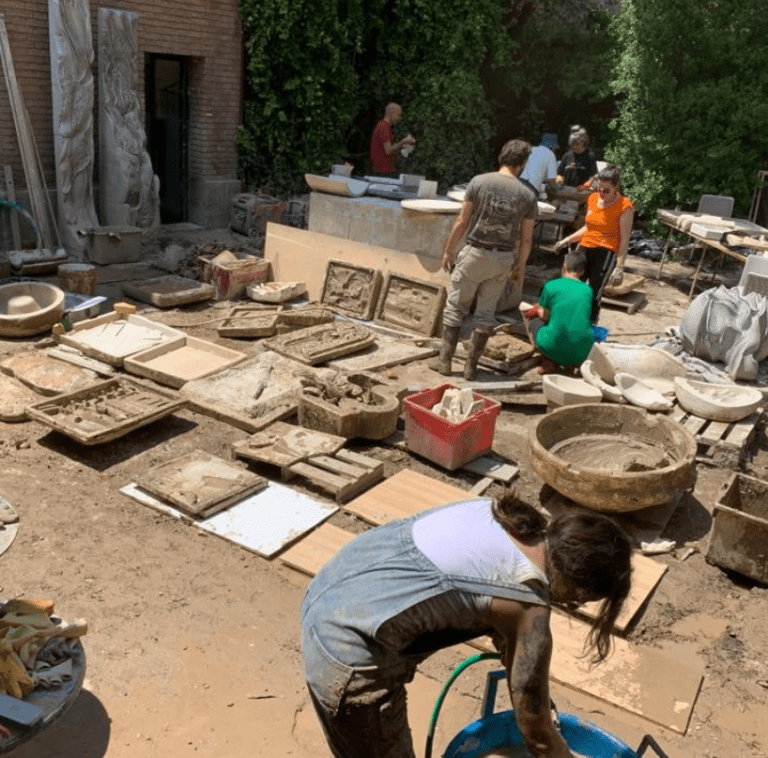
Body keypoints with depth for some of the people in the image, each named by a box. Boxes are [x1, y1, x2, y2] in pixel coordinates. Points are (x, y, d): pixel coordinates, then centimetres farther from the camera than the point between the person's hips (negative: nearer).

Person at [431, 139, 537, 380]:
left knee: (455, 307, 10)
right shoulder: (527, 195, -2)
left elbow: (462, 221, -5)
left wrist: (448, 251, 4)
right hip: (503, 260, 2)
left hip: (475, 253, -2)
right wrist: (520, 266, 16)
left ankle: (445, 360, 13)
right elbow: (526, 238, 2)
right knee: (486, 312, 11)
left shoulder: (479, 181, -6)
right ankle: (471, 365, 16)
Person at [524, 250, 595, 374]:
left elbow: (545, 316, 4)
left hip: (554, 349, -4)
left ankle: (549, 361, 3)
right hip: (582, 353, 4)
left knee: (534, 323, 25)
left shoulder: (551, 285, -3)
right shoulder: (588, 290, 9)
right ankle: (577, 362, 9)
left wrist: (537, 309, 29)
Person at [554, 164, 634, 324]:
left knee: (593, 296, -9)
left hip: (605, 254, -6)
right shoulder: (593, 199, 10)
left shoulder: (624, 207, -9)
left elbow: (624, 240, -11)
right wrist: (567, 240, 16)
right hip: (585, 249, 6)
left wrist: (619, 267, -16)